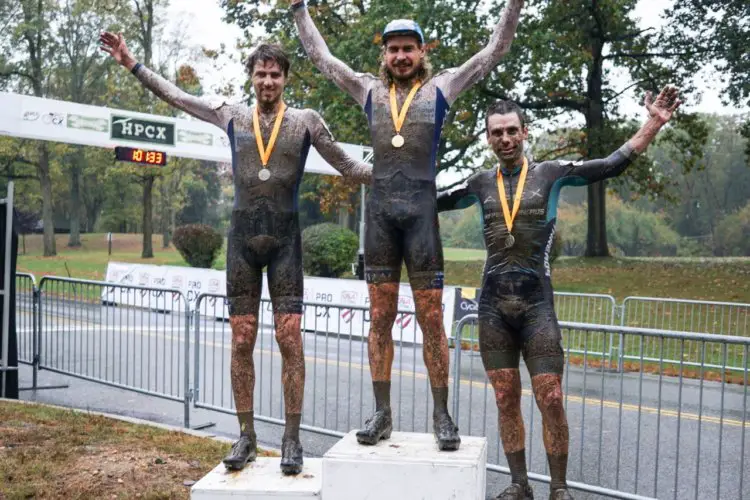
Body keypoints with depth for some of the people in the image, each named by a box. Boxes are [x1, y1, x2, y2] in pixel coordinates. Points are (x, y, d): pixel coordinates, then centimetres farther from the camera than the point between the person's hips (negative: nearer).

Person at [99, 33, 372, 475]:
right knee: (242, 341, 3)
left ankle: (292, 438, 5)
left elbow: (349, 168, 10)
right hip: (243, 237, 2)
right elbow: (175, 95, 18)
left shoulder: (306, 121, 4)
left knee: (290, 340, -5)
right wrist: (132, 64, 17)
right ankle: (246, 436, 13)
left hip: (285, 239, -2)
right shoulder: (232, 116, 9)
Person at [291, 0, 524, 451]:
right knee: (380, 318, 5)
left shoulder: (441, 87, 12)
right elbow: (321, 56, 27)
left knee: (431, 319, 0)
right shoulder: (369, 89, 18)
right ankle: (382, 413, 12)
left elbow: (496, 51, 14)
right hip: (379, 209, 3)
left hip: (422, 209, -2)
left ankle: (442, 415, 8)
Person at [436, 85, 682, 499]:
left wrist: (653, 124, -10)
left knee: (550, 400, -4)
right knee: (506, 402, 8)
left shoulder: (551, 173, 3)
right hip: (493, 306, 3)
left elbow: (614, 164, -1)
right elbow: (432, 201, 23)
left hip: (537, 305, -2)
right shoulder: (480, 184, 10)